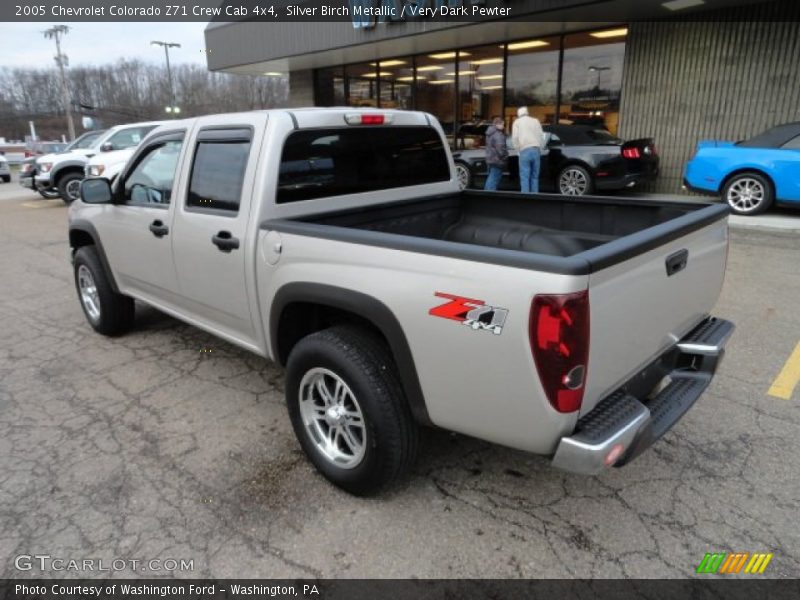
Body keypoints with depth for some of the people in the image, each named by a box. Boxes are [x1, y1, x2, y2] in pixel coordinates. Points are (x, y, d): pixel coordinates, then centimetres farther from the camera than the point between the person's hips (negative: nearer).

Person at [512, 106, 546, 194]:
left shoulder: (517, 122, 11)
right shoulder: (535, 121, 18)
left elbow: (515, 137, -1)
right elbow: (541, 136, 12)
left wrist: (518, 148, 9)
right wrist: (540, 149, 17)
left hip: (525, 151, -3)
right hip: (536, 150, 3)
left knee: (525, 177, -5)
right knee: (535, 177, 7)